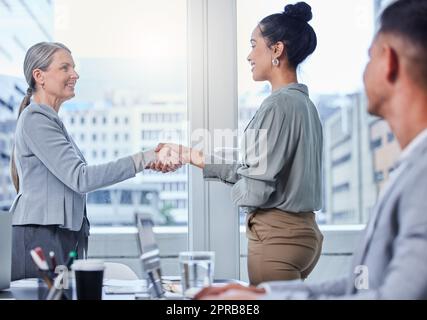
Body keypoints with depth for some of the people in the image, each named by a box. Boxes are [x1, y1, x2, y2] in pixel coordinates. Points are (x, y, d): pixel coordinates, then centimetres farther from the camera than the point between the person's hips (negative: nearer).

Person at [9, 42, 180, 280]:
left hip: (63, 239, 9)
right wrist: (146, 159, -20)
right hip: (41, 240, -9)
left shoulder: (51, 120, 20)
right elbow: (80, 178, -19)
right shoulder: (36, 120, -10)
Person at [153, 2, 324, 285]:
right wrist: (189, 155, 18)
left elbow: (257, 188, -19)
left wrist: (237, 192, 4)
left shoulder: (279, 105, -17)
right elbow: (254, 166, 15)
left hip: (277, 235, -9)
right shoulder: (304, 103, 11)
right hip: (303, 229, 9)